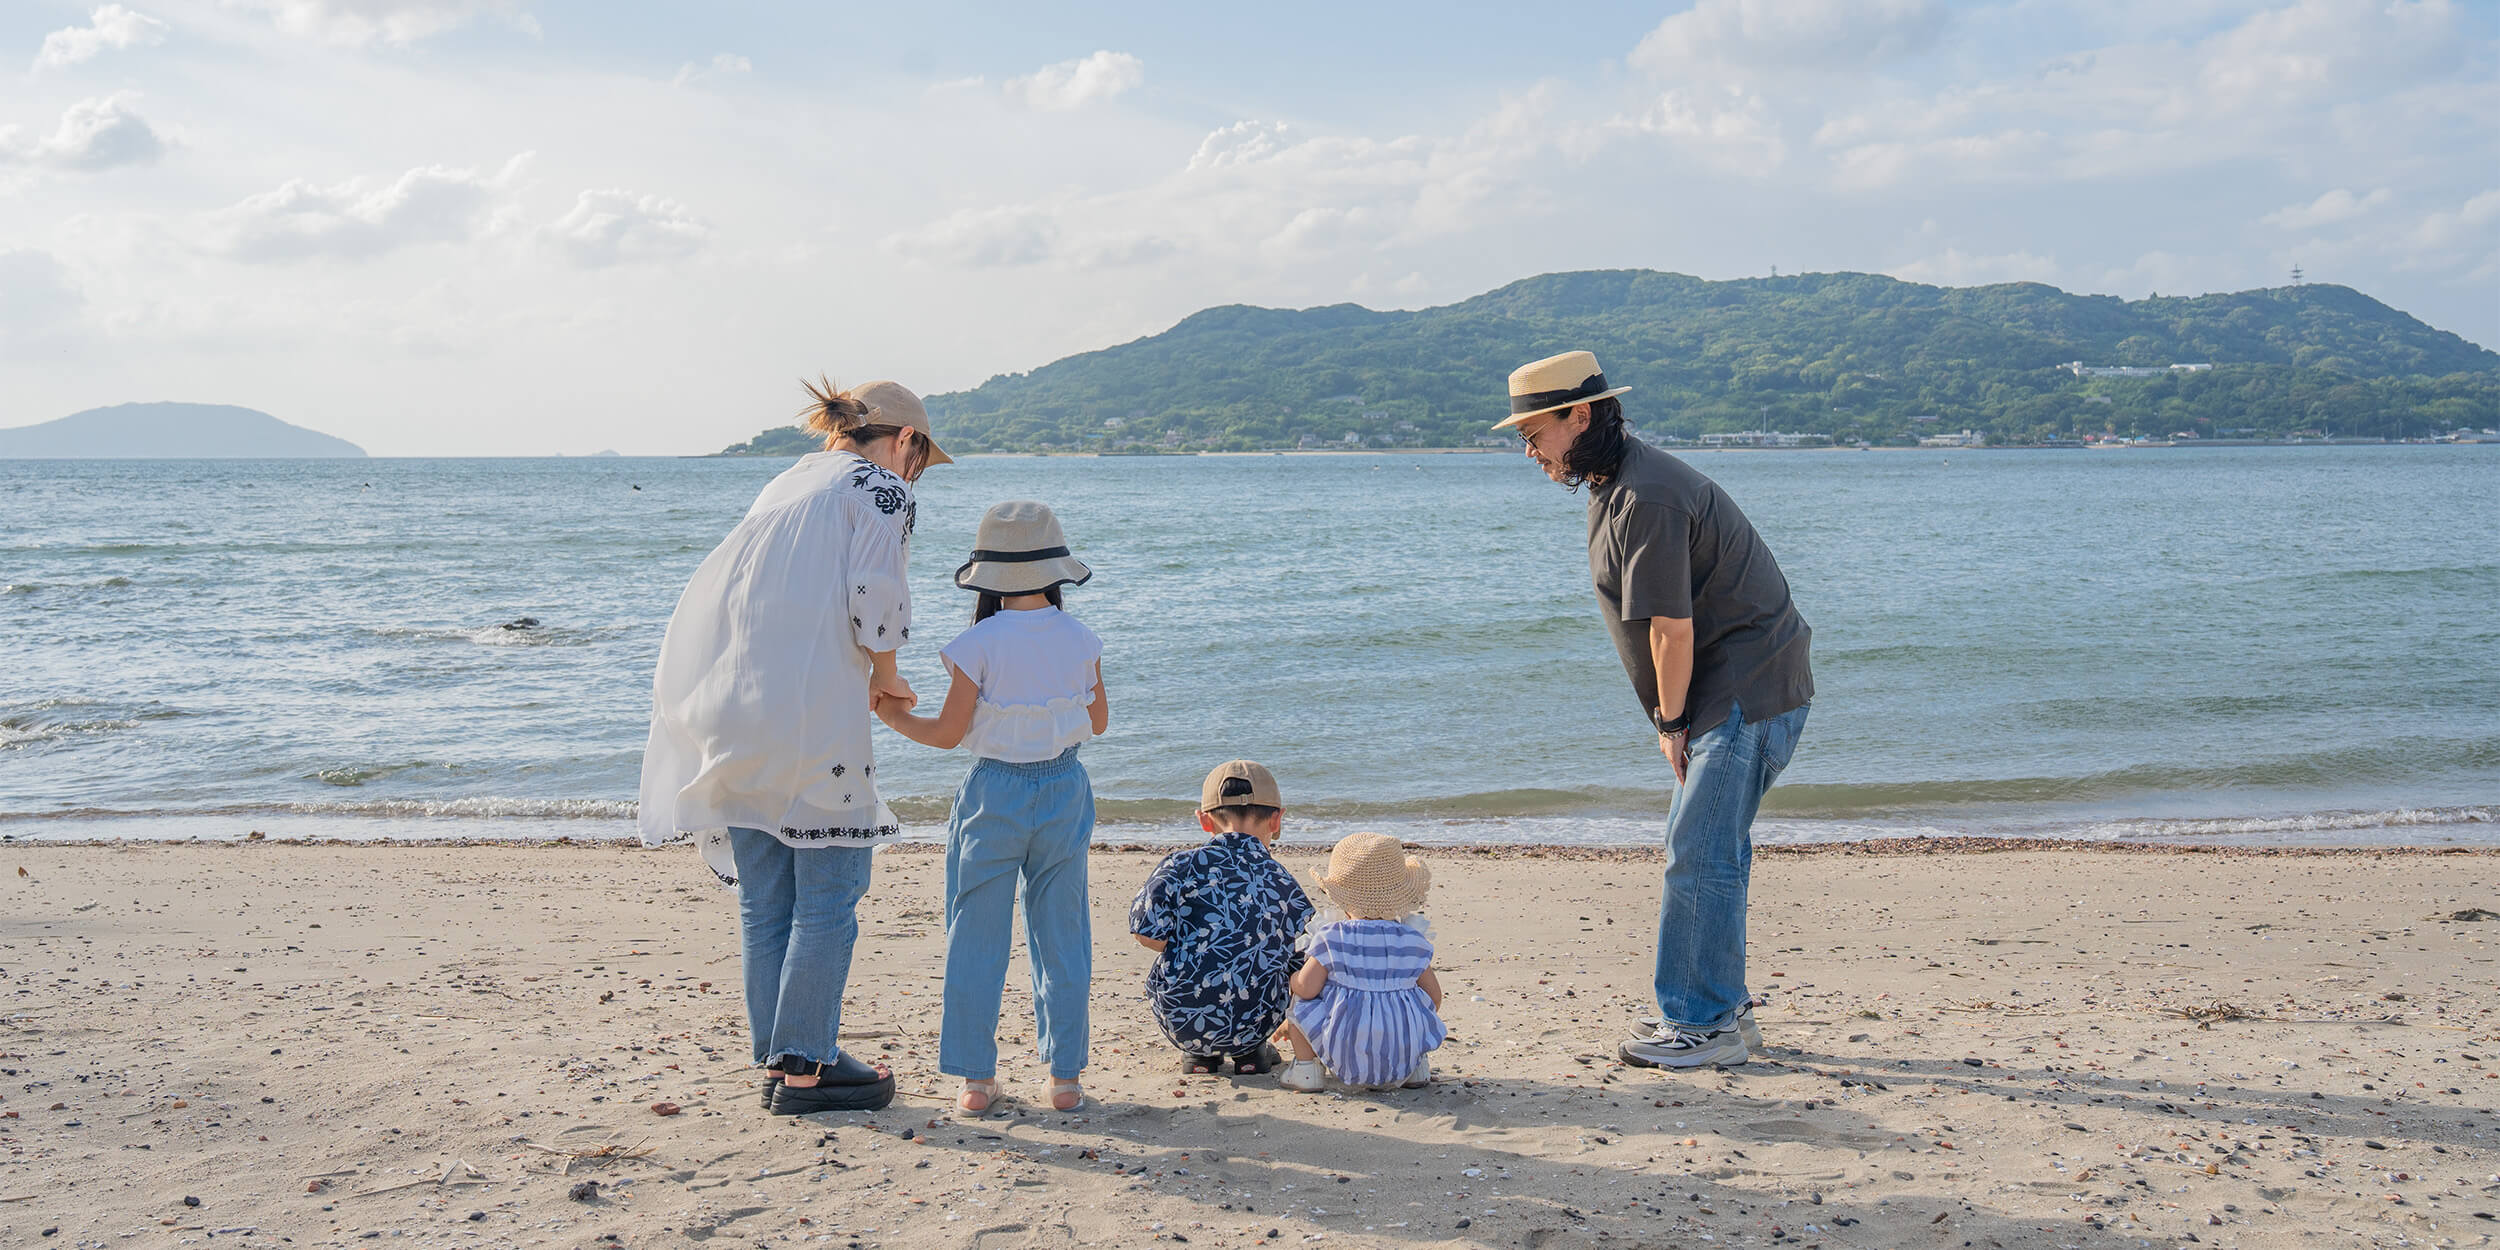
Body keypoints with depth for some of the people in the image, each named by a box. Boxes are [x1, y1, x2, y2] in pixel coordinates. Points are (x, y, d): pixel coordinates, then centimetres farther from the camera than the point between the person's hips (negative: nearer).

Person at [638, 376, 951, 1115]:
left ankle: (777, 1061, 18)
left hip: (733, 709, 8)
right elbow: (873, 598, -13)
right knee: (828, 895, 0)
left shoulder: (789, 483, 23)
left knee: (764, 901, 11)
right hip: (814, 714, -8)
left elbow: (725, 592, 18)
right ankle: (803, 1067, 1)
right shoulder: (881, 490, 1)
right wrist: (886, 678, 5)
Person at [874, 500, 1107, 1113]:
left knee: (977, 939, 8)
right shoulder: (1081, 641, -3)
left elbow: (948, 733, -8)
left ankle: (977, 1077, 12)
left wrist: (894, 715, 8)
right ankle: (1065, 1076, 15)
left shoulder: (980, 645, -13)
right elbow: (1098, 722, 7)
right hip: (1064, 788, 3)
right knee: (1060, 936, 11)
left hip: (995, 792, -3)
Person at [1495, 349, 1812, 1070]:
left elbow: (1671, 629, -20)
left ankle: (1706, 1025, -2)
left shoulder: (1645, 496, -21)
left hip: (1749, 693, -11)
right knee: (1704, 849, 15)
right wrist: (1678, 722, 12)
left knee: (1699, 856, -9)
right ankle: (1718, 1010, 24)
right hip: (1738, 693, 11)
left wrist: (1670, 724, -8)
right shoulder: (1614, 485, 14)